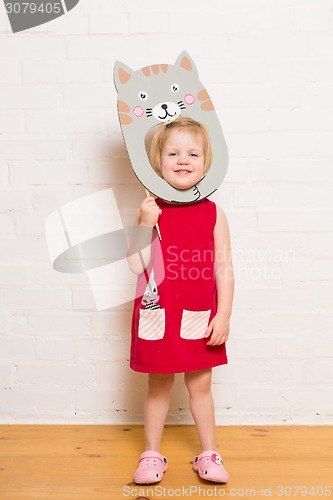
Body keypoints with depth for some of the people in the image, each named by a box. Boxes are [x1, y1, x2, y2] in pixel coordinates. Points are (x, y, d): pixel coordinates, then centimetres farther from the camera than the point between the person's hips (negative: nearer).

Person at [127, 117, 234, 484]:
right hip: (158, 316, 0)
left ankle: (209, 454, 32)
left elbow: (224, 267, -3)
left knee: (200, 384, 13)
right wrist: (145, 225, -20)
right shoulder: (151, 211, -5)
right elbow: (136, 265, -9)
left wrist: (223, 315, -6)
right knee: (158, 385, 14)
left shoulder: (213, 213, -4)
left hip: (200, 317, 0)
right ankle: (152, 454, 32)